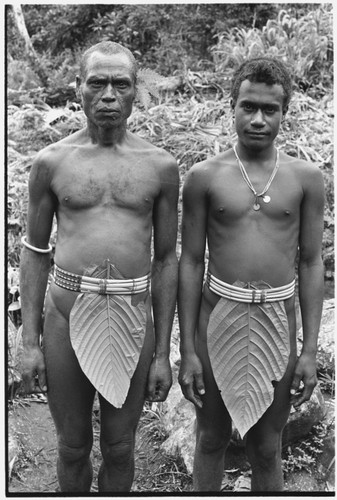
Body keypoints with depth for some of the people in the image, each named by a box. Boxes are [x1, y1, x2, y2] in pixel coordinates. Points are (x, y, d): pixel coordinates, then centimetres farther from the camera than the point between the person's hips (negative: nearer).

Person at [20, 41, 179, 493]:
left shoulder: (161, 166, 0)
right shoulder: (51, 162, 1)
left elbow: (166, 259, 3)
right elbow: (34, 252, 5)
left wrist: (163, 354, 2)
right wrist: (30, 342, 1)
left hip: (132, 318, 0)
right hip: (66, 314, 0)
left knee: (119, 448, 15)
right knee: (73, 446, 16)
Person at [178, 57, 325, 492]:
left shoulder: (306, 178, 0)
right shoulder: (204, 177, -3)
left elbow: (310, 264, 2)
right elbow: (190, 263, -1)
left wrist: (310, 350, -1)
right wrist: (187, 350, -2)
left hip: (277, 322, 1)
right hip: (218, 317, 0)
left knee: (266, 448, 14)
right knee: (211, 439, 16)